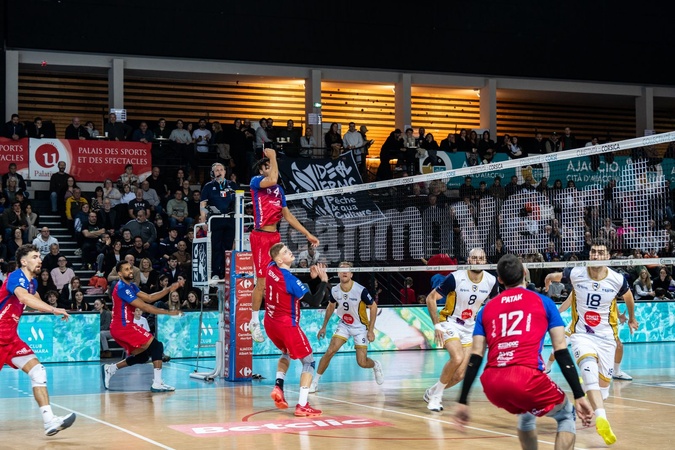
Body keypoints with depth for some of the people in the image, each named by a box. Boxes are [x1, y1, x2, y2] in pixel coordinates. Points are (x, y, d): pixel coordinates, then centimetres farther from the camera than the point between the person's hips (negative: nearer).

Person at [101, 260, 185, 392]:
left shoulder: (131, 286, 14)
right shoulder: (122, 288, -17)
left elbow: (149, 298, 11)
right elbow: (144, 306, -21)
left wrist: (169, 289, 1)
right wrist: (168, 312, -20)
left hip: (118, 328, 10)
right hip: (123, 327, -10)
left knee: (142, 356, 16)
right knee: (157, 346, -12)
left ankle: (110, 369, 21)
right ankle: (157, 383, -15)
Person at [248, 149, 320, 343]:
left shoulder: (279, 189, 17)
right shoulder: (256, 181, -4)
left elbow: (288, 215, 21)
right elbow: (272, 180, -27)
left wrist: (308, 234, 18)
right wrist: (272, 156, -14)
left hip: (275, 236, 7)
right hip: (260, 237, -7)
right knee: (262, 281, -7)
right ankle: (254, 322, 4)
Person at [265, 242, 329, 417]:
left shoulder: (270, 269, -1)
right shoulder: (290, 280, -24)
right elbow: (314, 302, -22)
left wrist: (312, 277, 10)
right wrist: (324, 281, -16)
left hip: (270, 324, 8)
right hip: (287, 325, -8)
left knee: (286, 353, 32)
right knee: (309, 362, 2)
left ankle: (278, 386, 10)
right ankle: (302, 405, -8)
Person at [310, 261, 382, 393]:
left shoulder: (360, 290, -24)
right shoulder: (334, 291, -11)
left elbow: (373, 307, -11)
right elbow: (330, 307, 10)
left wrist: (371, 330, -13)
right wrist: (324, 326, 13)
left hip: (360, 327, -3)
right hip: (344, 325, 3)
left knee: (362, 363, -6)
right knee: (330, 351, -16)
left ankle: (376, 365, 31)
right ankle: (315, 382, -4)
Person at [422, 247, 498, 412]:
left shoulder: (491, 281, -8)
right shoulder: (455, 278, -20)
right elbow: (430, 298, -12)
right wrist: (437, 325, -16)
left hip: (470, 327, 4)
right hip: (450, 323, -4)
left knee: (460, 375, -4)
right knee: (457, 358, -30)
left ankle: (433, 392, 24)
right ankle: (436, 395, -9)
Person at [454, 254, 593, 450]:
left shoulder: (487, 309, 21)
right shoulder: (543, 302, 14)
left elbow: (475, 358, 13)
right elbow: (561, 351, 7)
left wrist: (463, 401, 14)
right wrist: (579, 396, 6)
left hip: (492, 384, 4)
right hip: (526, 377, -4)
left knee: (526, 413, 35)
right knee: (566, 416, 22)